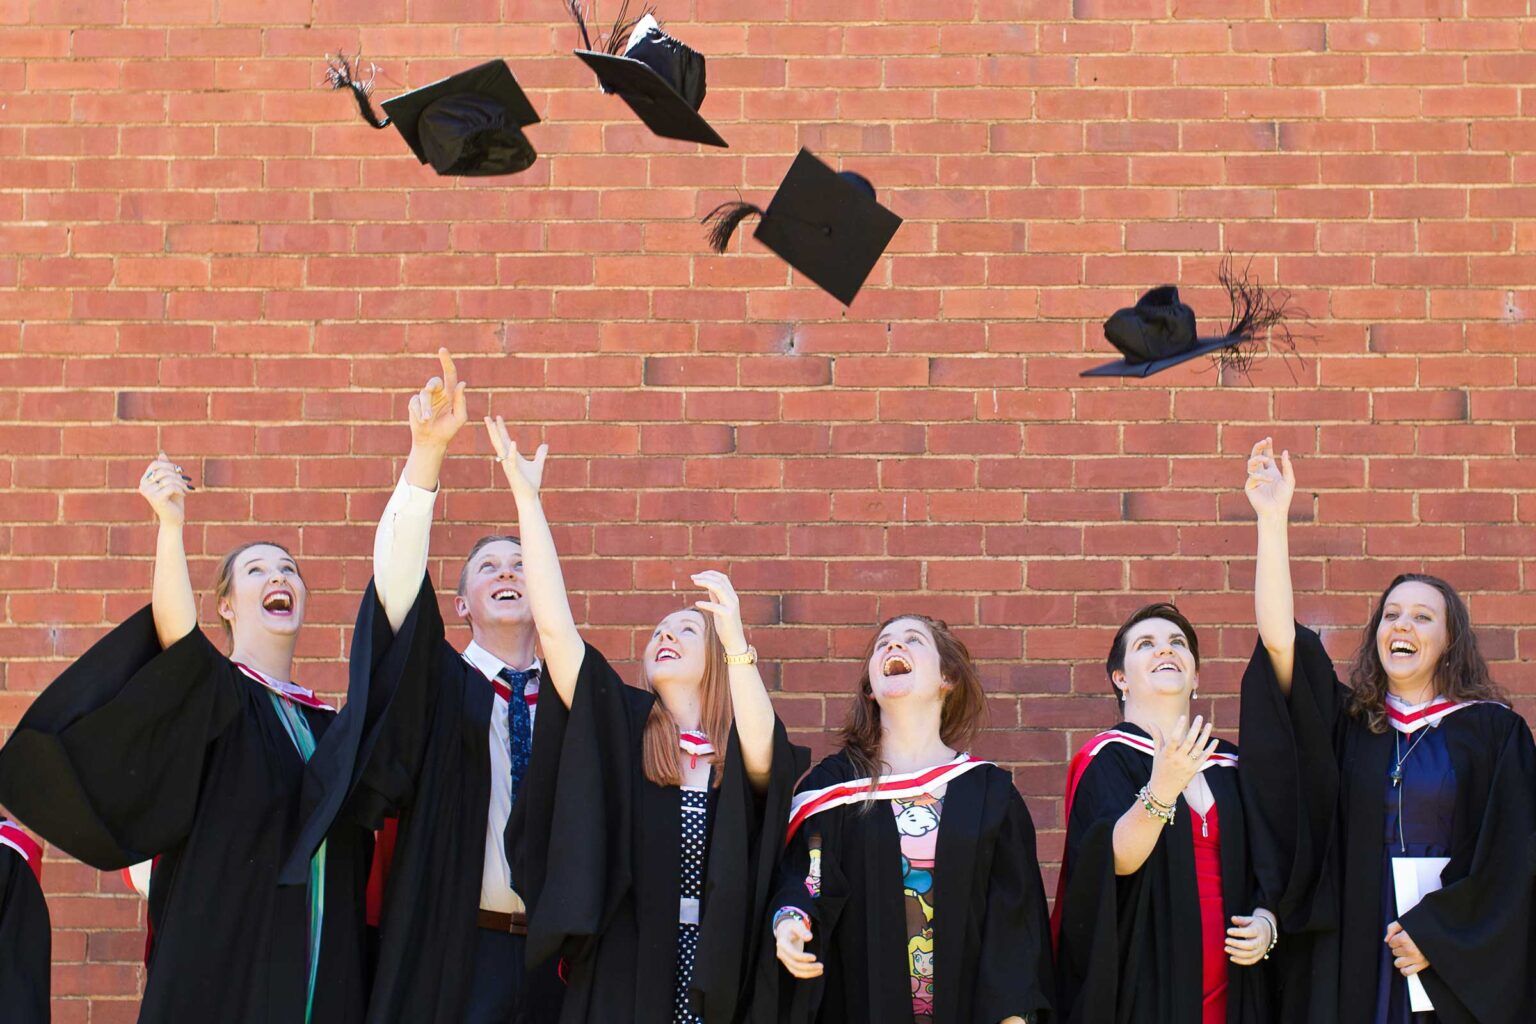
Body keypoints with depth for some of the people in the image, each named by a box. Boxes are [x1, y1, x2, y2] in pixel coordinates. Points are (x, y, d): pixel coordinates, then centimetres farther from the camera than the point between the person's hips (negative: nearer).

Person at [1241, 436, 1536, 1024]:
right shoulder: (1344, 721, 6)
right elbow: (1278, 639, -7)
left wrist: (1436, 931, -11)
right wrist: (1273, 518, -14)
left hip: (1459, 974, -1)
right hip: (1352, 970, 2)